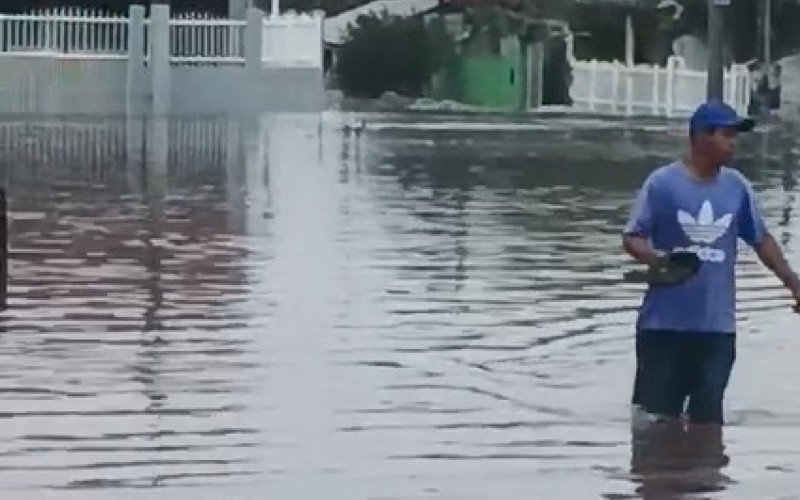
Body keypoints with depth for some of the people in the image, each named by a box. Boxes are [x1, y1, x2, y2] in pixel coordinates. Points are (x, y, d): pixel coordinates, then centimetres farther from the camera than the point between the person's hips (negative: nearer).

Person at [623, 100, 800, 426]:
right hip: (664, 322, -3)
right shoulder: (662, 183, -7)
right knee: (656, 413, 3)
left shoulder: (737, 186, 5)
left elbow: (761, 239, 14)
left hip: (717, 325, 3)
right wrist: (657, 260, -26)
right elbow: (632, 238, -6)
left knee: (708, 416, 7)